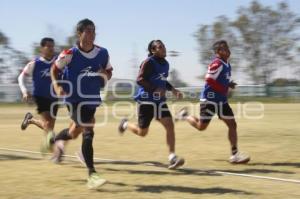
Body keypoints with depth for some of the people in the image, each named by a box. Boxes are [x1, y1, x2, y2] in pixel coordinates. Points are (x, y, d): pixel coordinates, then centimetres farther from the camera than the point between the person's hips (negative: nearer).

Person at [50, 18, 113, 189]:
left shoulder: (102, 53, -2)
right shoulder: (69, 54, -12)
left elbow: (109, 72, 13)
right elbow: (55, 69, 3)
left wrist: (105, 74, -11)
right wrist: (57, 85, -13)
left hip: (93, 99, 5)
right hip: (75, 98, -5)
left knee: (76, 131, 14)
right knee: (88, 133, -16)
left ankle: (54, 140, 43)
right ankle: (92, 174, -4)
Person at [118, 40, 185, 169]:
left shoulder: (165, 64, 10)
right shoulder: (149, 62, -13)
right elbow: (140, 79, -19)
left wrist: (173, 89, 9)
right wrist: (155, 89, -28)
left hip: (160, 101, 6)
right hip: (146, 101, -6)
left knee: (170, 125, -12)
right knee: (142, 132, 4)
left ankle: (172, 157, -11)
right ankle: (125, 124, 36)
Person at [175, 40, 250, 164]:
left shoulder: (227, 65, 11)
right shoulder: (217, 64, -17)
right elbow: (209, 80, -26)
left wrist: (229, 85, 3)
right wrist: (226, 88, -21)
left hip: (221, 100, 9)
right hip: (210, 100, -9)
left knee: (232, 124, 1)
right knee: (201, 126, 2)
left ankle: (234, 155, 4)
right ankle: (185, 115, 30)